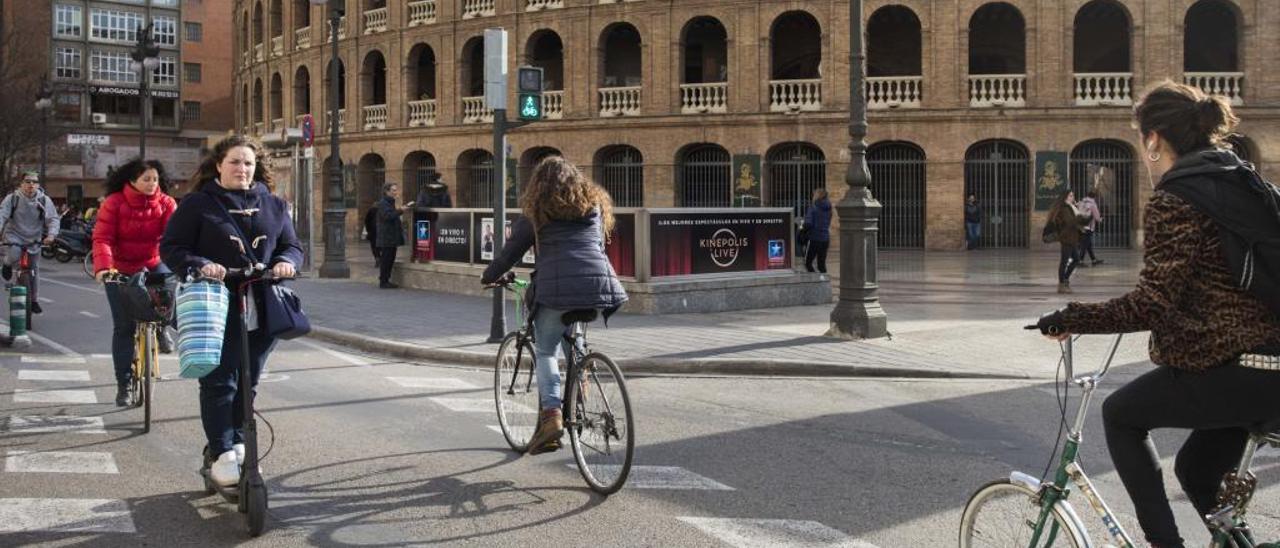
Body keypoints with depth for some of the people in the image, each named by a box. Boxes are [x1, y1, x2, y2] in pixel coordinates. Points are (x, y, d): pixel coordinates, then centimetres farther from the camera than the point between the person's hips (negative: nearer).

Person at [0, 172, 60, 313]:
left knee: (34, 271, 6)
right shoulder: (12, 198, -8)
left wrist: (51, 234, -24)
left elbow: (53, 219, -7)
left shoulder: (44, 200, -5)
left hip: (34, 240, 2)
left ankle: (34, 301, 21)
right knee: (14, 255, -33)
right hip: (14, 237, -2)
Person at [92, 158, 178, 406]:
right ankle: (123, 384, 10)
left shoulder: (165, 203, -9)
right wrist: (103, 267, -36)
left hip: (152, 265, 1)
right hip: (120, 270, -1)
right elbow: (102, 238, -20)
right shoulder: (114, 203, -13)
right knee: (123, 327, -1)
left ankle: (161, 326, 2)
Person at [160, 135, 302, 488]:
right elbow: (171, 248, -1)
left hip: (262, 305, 4)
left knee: (248, 381, 12)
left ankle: (236, 442, 27)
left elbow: (292, 245, 17)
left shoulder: (273, 206, 14)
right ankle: (221, 453, 1)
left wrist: (285, 261, -6)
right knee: (219, 381, -6)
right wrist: (199, 265, -20)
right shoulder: (197, 204, 1)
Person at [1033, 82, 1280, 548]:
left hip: (1229, 370, -8)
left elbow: (1153, 305, -18)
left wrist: (1072, 319, -8)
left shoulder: (1174, 202, -13)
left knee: (1120, 414, 16)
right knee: (1196, 470, 25)